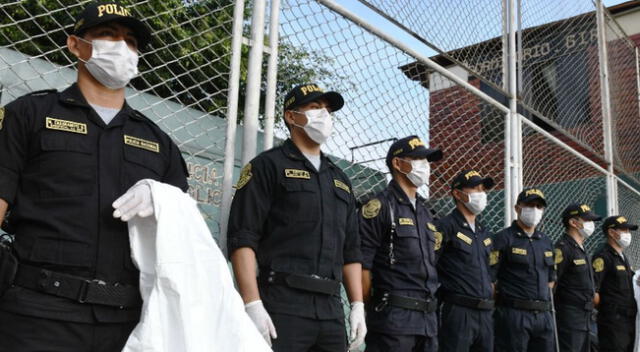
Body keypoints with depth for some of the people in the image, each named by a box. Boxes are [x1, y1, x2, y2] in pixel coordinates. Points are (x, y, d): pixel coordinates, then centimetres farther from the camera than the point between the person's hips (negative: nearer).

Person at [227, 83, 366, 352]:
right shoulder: (269, 165, 1)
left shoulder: (339, 179, 20)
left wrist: (358, 306, 10)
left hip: (331, 309, 6)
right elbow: (242, 238, -8)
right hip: (282, 304, -6)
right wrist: (253, 305, -17)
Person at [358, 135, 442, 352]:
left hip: (428, 318, 7)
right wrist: (375, 309, -9)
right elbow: (362, 265, -10)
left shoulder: (425, 211, 19)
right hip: (393, 317, -7)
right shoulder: (380, 207, -5)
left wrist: (430, 310, 13)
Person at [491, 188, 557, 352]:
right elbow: (489, 277, -9)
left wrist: (542, 300, 13)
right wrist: (504, 301, -7)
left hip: (543, 314, 7)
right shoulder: (504, 238, -5)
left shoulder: (546, 241, 16)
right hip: (513, 314, -6)